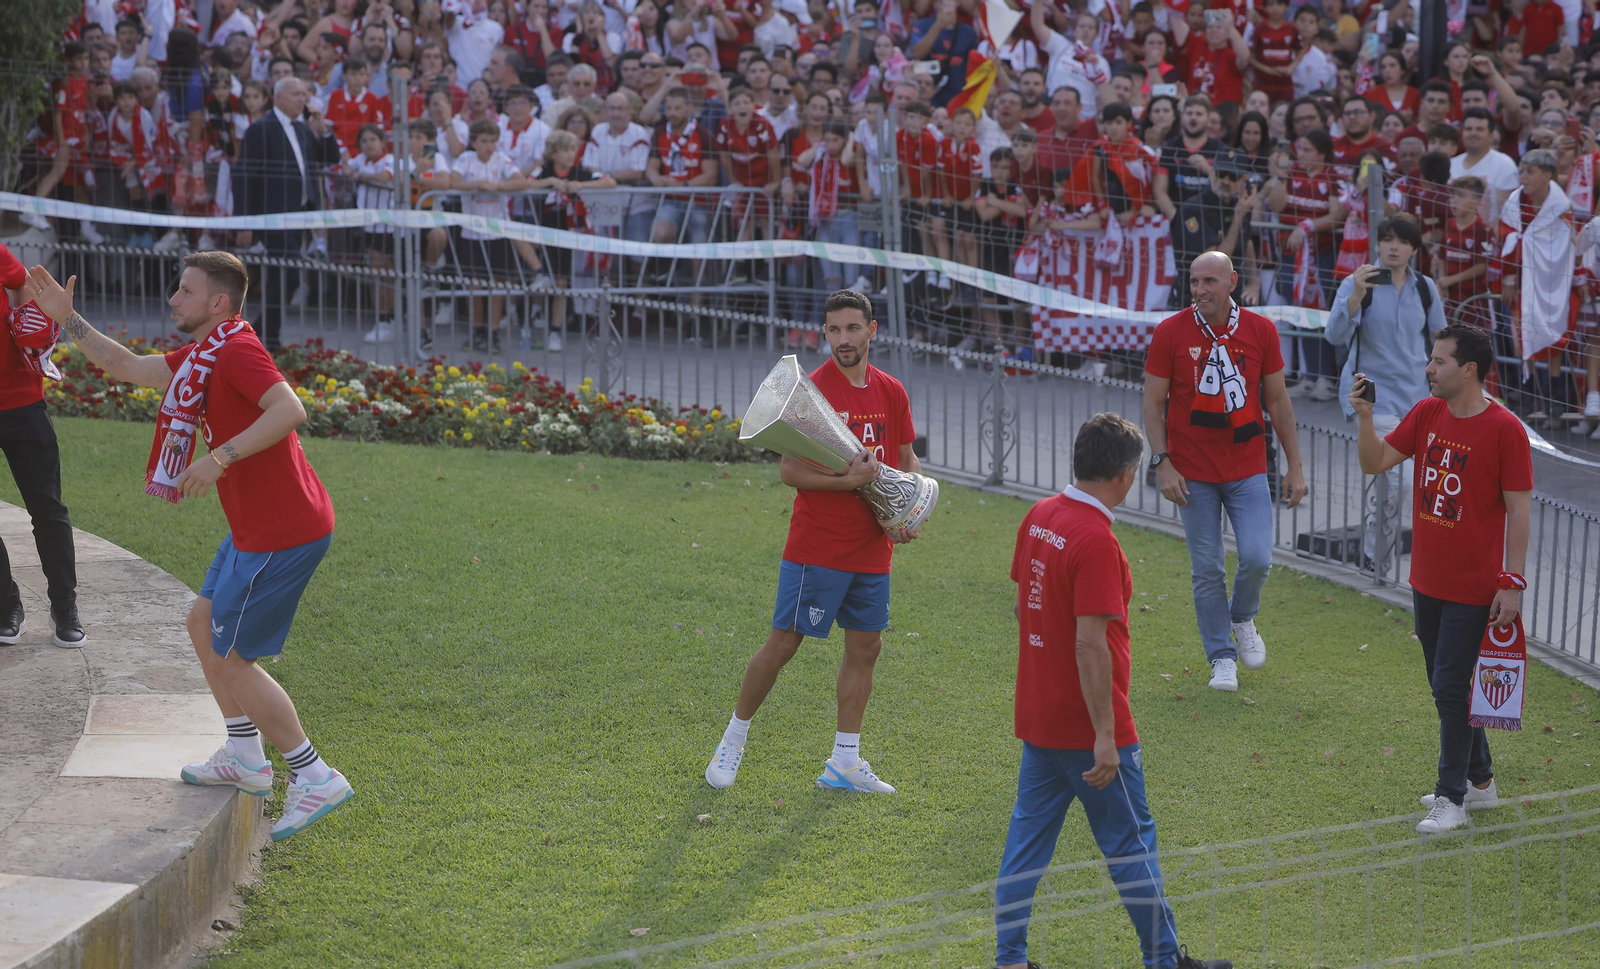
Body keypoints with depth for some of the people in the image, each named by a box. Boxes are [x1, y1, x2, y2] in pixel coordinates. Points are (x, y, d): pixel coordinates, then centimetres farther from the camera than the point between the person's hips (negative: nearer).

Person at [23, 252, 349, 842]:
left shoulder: (235, 350, -18)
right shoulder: (200, 357, 14)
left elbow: (290, 410, -33)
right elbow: (125, 366, 24)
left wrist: (222, 456, -36)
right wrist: (66, 318, 19)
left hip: (282, 534, -11)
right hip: (260, 527, 11)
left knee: (230, 659, -4)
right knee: (203, 622, 22)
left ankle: (315, 777, 0)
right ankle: (245, 759, 29)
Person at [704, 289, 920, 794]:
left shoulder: (891, 392, 7)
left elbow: (907, 459, 17)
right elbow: (791, 471, -15)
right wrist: (848, 480, -27)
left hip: (872, 550, 6)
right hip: (817, 548, -6)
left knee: (865, 648, 9)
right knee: (782, 643, -2)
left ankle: (845, 763, 17)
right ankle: (733, 740, 15)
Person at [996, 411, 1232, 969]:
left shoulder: (1039, 517, 4)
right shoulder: (1096, 542, -22)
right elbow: (1090, 643, -25)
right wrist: (1104, 736, -23)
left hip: (1037, 715, 8)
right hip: (1087, 726, -8)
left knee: (1028, 837, 12)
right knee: (1131, 843, 5)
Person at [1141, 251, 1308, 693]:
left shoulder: (1260, 330, 0)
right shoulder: (1170, 333, -5)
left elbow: (1277, 400, 7)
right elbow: (1153, 402, -1)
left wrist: (1295, 466, 6)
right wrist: (1162, 463, -11)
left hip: (1247, 469, 1)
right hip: (1193, 473, -1)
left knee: (1257, 557, -10)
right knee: (1207, 570, 2)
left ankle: (1243, 619, 21)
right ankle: (1222, 659, 16)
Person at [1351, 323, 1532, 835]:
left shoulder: (1504, 429, -15)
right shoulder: (1427, 414, 3)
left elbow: (1518, 510, -14)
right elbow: (1375, 462, 6)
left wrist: (1512, 582, -16)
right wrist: (1365, 418, -12)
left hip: (1473, 589, -7)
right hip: (1427, 580, 7)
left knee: (1451, 687, -5)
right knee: (1446, 683, 15)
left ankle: (1452, 798, 5)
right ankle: (1479, 780, 30)